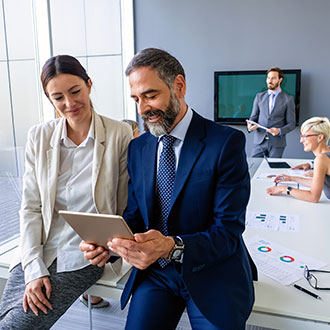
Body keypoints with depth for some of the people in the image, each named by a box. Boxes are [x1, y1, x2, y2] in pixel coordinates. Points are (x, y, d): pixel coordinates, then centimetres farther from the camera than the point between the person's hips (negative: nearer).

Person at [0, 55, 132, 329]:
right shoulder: (38, 137, 1)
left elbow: (125, 210, -2)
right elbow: (31, 208, 0)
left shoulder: (120, 135, -8)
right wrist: (34, 270, -8)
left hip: (83, 256, -3)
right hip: (38, 252, 4)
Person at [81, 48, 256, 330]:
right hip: (155, 271, 3)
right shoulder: (137, 148, 5)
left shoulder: (227, 143, -13)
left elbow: (229, 231, -16)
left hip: (213, 273, -3)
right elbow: (134, 216, 8)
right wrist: (106, 243, -13)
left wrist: (172, 247, -32)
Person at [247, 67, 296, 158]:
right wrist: (250, 126, -10)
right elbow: (253, 117, 12)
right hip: (259, 141, 2)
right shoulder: (259, 96, 10)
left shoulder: (288, 99, 2)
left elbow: (291, 123, 2)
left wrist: (280, 131, -17)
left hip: (277, 143, -2)